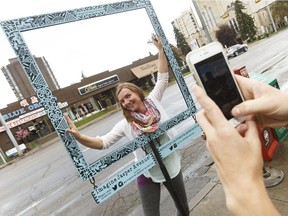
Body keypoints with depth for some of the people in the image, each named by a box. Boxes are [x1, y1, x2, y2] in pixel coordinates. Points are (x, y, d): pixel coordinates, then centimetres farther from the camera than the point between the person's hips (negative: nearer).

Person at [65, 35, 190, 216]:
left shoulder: (153, 101, -10)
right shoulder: (125, 125, -13)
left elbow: (163, 78, -6)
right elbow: (103, 142, -18)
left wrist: (160, 49, -7)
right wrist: (78, 136, -32)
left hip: (172, 165, 2)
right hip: (148, 174, -1)